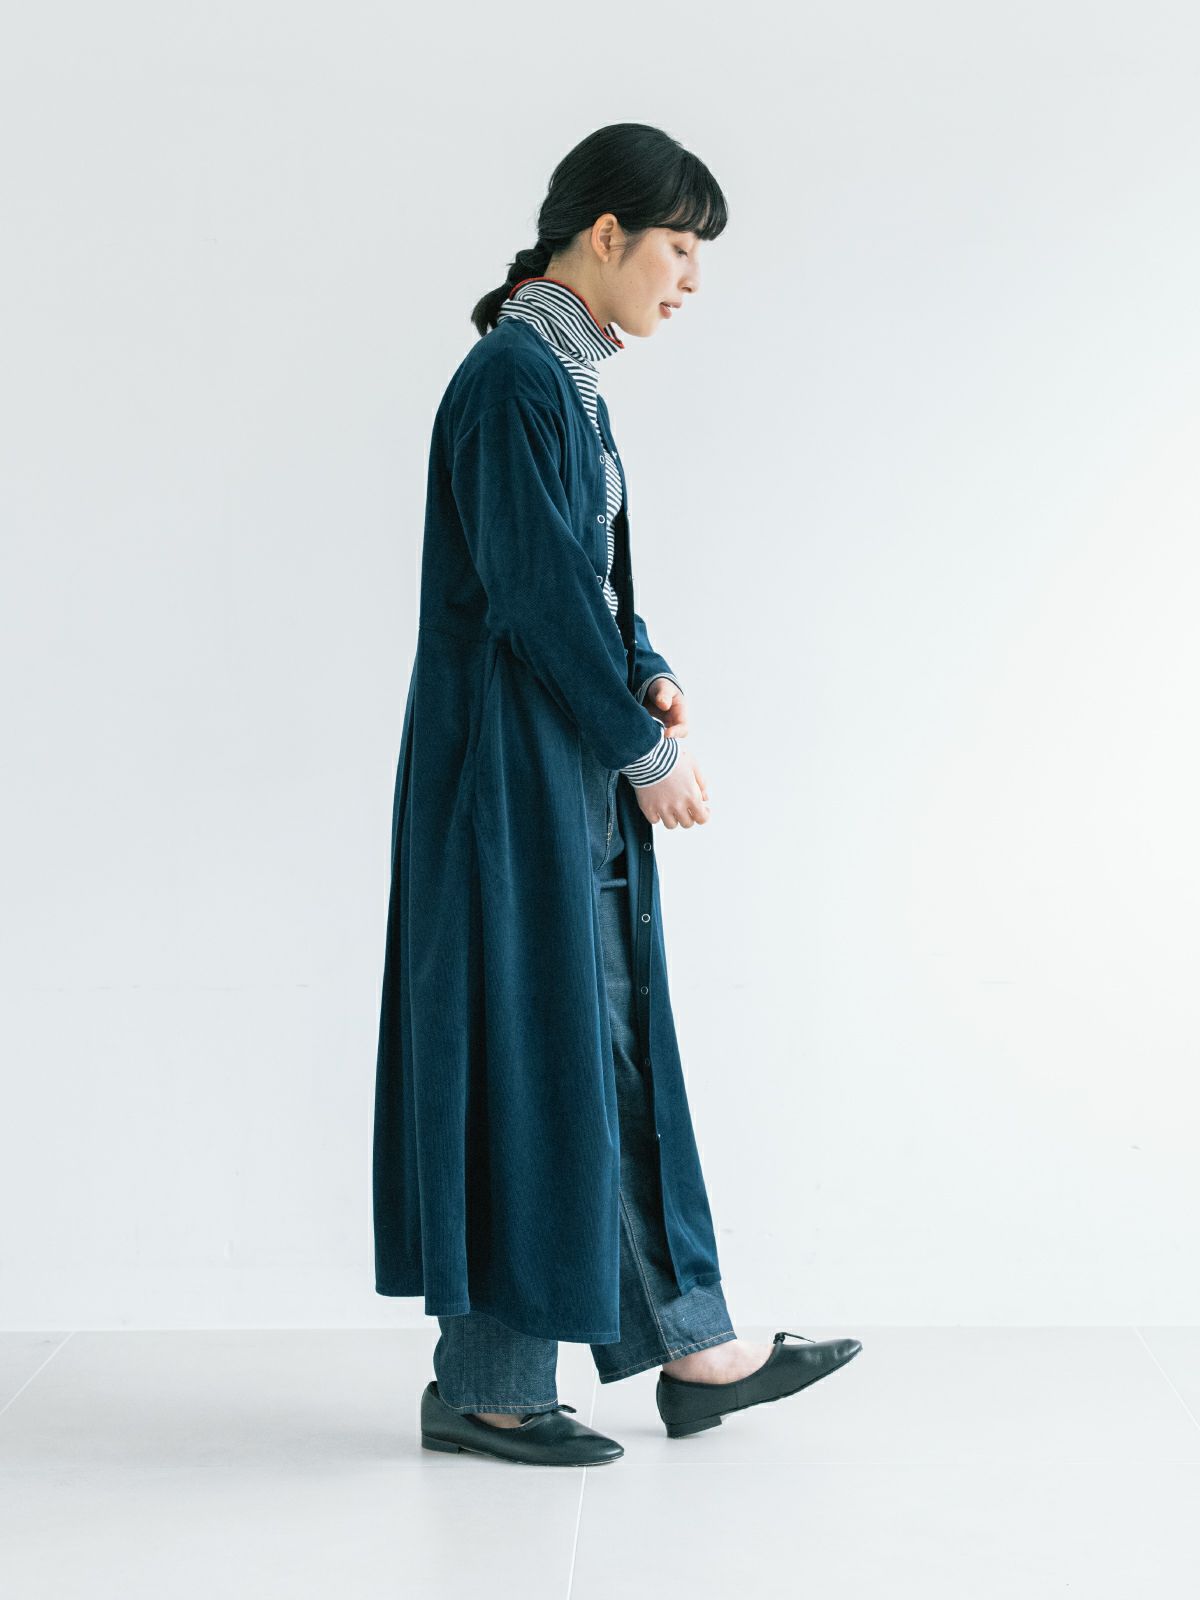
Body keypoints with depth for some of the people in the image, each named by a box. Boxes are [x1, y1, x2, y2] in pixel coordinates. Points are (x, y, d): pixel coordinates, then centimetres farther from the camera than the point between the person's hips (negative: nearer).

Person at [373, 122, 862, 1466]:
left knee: (614, 1045, 13)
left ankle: (692, 1348, 23)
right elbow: (534, 592, -20)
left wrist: (649, 676, 1)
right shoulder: (512, 377, -16)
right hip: (514, 773, -10)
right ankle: (482, 1385, 11)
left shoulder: (563, 376, 14)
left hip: (569, 770, 10)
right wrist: (646, 751, -13)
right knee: (527, 1053, -2)